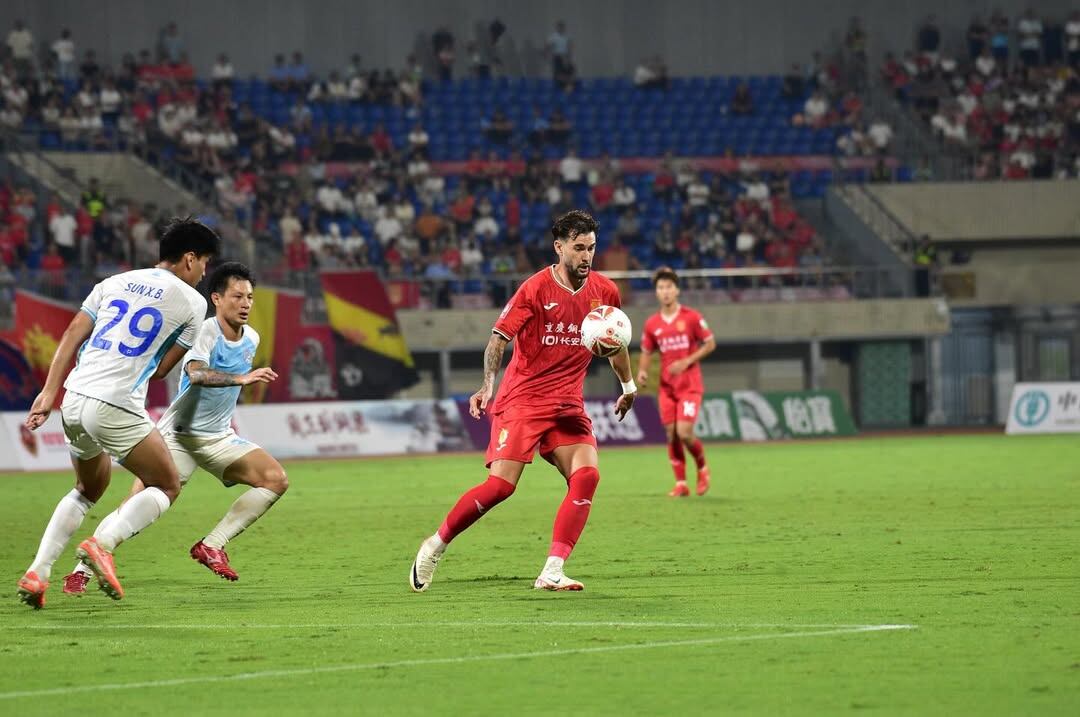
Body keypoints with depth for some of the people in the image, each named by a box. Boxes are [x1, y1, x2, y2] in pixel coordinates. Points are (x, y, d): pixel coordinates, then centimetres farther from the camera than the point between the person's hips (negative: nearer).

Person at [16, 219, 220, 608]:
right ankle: (102, 544, -13)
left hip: (74, 400, 6)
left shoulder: (114, 283, 17)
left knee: (88, 489, 27)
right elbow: (161, 368, 6)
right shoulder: (192, 302, 4)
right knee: (167, 486, 11)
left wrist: (49, 393, 4)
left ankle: (37, 572, 13)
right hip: (117, 407, -6)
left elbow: (72, 336, 8)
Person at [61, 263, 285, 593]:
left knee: (276, 479, -12)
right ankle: (81, 571, -4)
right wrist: (241, 378, -49)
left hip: (219, 437, 6)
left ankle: (211, 546, -8)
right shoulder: (205, 332, -17)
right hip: (178, 436, -6)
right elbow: (196, 373, -38)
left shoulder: (251, 338, 5)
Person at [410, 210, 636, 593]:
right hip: (522, 400, -5)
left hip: (568, 404, 5)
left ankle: (552, 572, -15)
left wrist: (628, 385, 29)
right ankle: (436, 545, 6)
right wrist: (488, 385, -29)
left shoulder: (604, 291, 4)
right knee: (501, 484, -15)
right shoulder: (536, 288, -12)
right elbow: (499, 338, -15)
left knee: (586, 475, -17)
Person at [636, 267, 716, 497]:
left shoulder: (692, 317, -6)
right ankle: (681, 483, 10)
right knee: (672, 435, 0)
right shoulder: (652, 324, 4)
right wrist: (642, 371, -8)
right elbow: (646, 353, 13)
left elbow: (710, 344, -2)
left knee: (684, 433, -15)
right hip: (666, 387, 4)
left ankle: (702, 467, 14)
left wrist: (687, 362, -14)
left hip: (690, 385, -4)